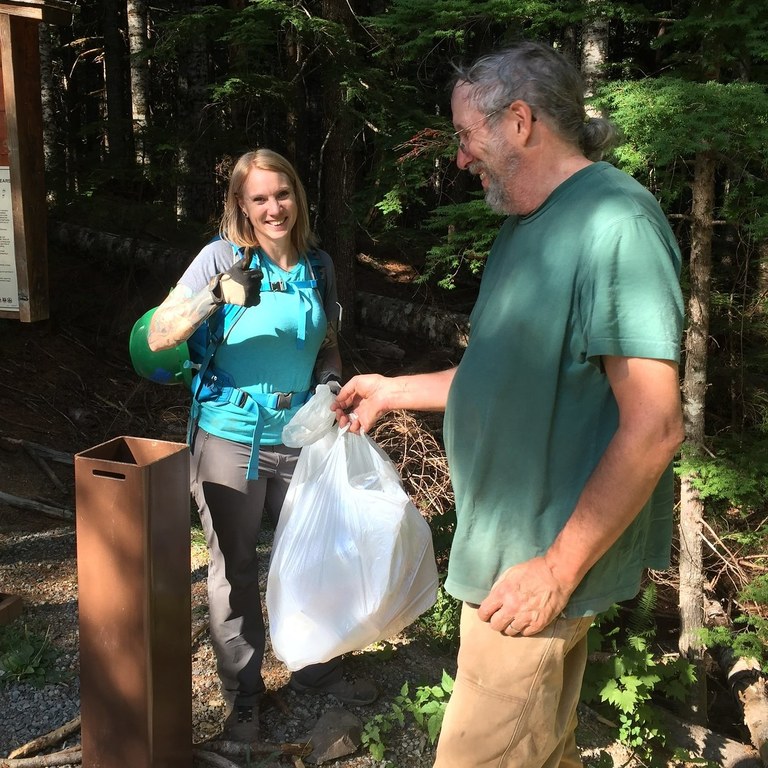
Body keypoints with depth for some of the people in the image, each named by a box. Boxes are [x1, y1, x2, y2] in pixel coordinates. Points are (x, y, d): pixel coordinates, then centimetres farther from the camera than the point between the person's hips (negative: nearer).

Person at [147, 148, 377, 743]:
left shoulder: (318, 266, 2)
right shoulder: (222, 257, -11)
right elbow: (158, 337, -18)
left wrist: (330, 380, -4)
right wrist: (216, 294, -34)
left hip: (299, 437, 4)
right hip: (231, 439, -4)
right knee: (235, 570, 10)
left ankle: (316, 669, 39)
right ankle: (242, 693, 29)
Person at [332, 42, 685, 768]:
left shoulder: (612, 221, -20)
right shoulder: (527, 225, 11)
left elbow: (653, 427, -24)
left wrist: (558, 570, -20)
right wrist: (396, 390, 18)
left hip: (540, 567, -9)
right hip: (510, 545, 9)